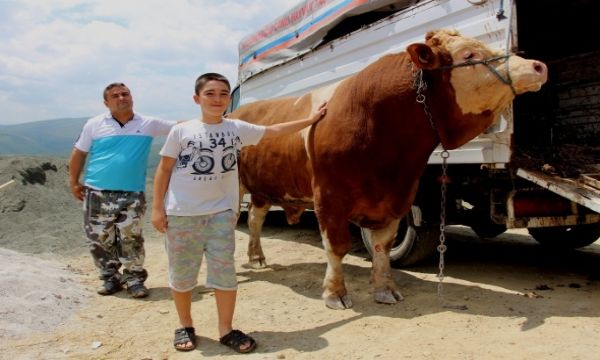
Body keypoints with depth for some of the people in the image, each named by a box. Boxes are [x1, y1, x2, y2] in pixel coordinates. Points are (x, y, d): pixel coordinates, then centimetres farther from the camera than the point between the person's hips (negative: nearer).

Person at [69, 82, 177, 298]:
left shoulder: (148, 124, 3)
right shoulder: (95, 125, 2)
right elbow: (78, 154, 8)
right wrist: (74, 183, 6)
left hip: (132, 194, -1)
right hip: (97, 193, 1)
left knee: (131, 240, 0)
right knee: (99, 239, 8)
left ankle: (134, 279, 15)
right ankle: (110, 278, 25)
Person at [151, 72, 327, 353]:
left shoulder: (237, 129, 3)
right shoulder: (181, 131, -3)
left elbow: (274, 131, 13)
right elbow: (164, 170, 1)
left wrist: (311, 119, 16)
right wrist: (157, 207, -3)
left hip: (221, 212, 2)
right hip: (180, 213, -1)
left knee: (224, 272, 2)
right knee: (181, 273, 8)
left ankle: (226, 330, 17)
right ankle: (185, 327, 28)